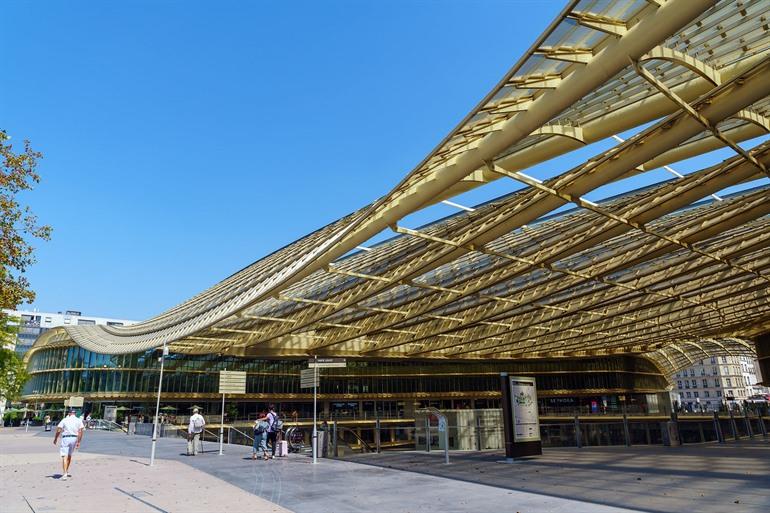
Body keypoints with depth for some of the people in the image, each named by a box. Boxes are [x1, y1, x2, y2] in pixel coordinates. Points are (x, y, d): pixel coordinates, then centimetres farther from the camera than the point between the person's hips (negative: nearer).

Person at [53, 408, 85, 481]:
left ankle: (65, 474, -20)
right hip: (74, 438, 3)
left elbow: (58, 430, -4)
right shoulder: (79, 421, 7)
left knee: (65, 456, -8)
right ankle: (66, 472, 34)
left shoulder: (65, 420, 2)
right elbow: (80, 432, -2)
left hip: (66, 438, -3)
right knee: (69, 455, 22)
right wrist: (78, 442, 0)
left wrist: (55, 439, 9)